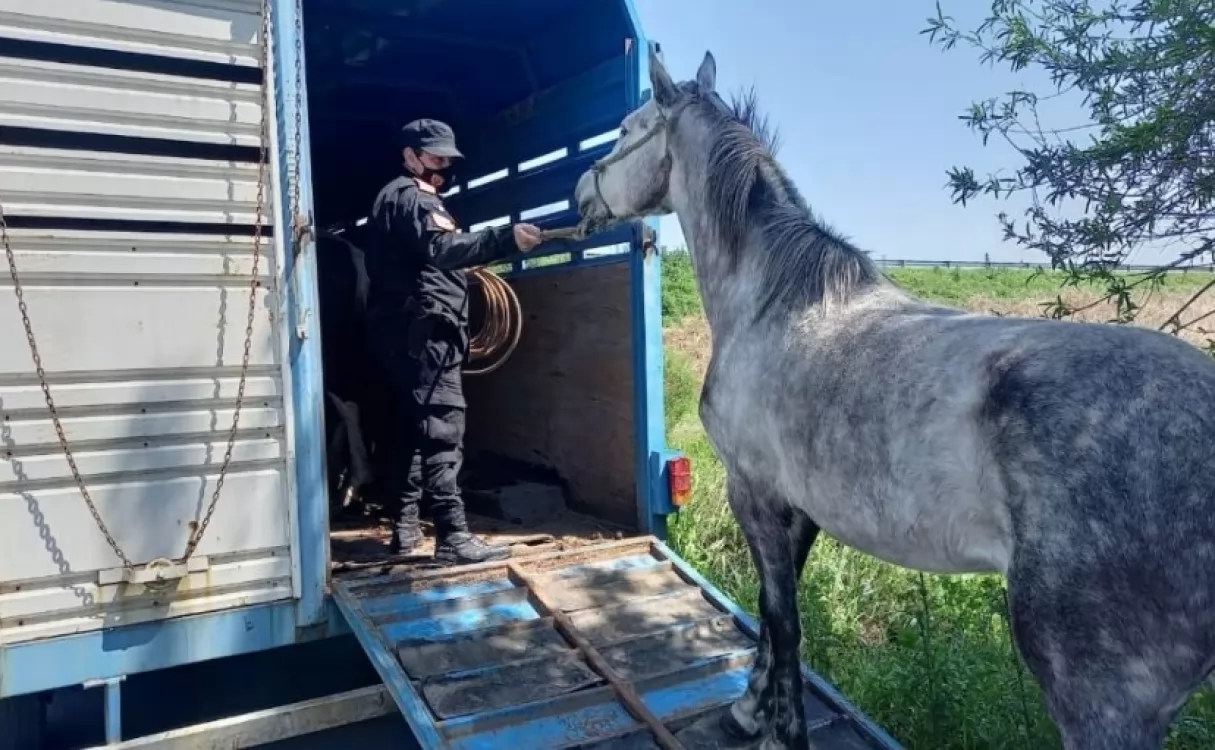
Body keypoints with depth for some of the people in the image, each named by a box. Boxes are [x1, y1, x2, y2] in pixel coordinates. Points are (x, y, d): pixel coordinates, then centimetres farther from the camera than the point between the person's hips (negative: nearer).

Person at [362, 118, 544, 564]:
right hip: (422, 331, -11)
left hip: (398, 331, 11)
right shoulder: (412, 196, -8)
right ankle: (452, 536, -16)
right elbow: (440, 248, -28)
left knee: (406, 427, 12)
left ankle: (405, 526, 18)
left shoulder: (394, 198, 25)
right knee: (441, 429, -14)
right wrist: (505, 239, -39)